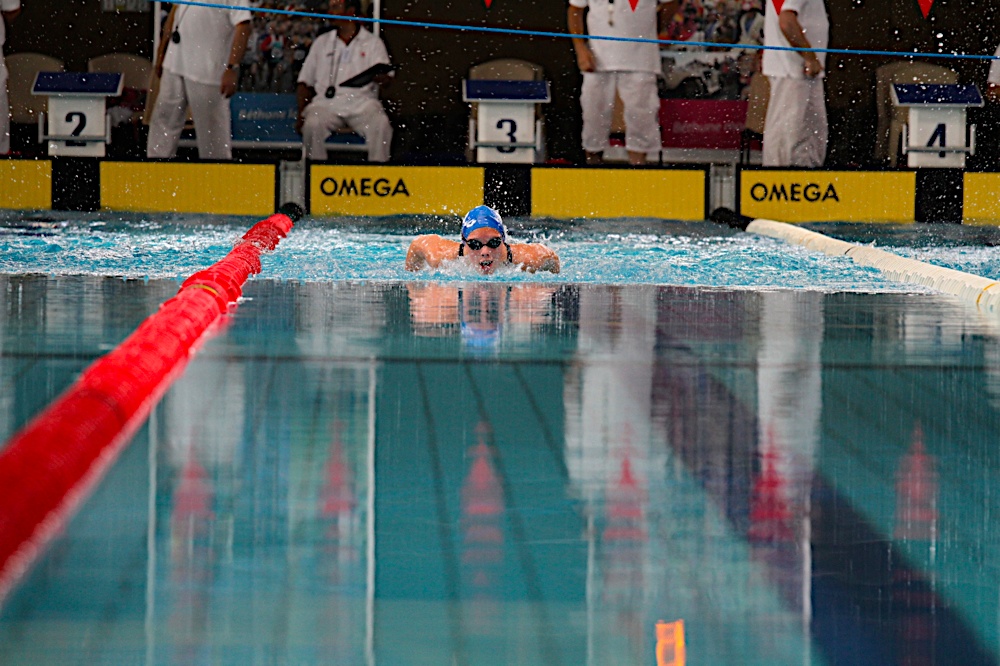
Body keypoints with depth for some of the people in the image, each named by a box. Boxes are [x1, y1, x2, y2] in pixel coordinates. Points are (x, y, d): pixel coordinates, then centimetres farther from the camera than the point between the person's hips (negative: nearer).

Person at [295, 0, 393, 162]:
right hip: (327, 103, 2)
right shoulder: (322, 42, 20)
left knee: (381, 124, -32)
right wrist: (301, 114, 2)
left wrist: (380, 76, -28)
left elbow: (384, 77, -2)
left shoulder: (373, 43, 12)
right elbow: (305, 83, 18)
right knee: (312, 124, -31)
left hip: (362, 103, -1)